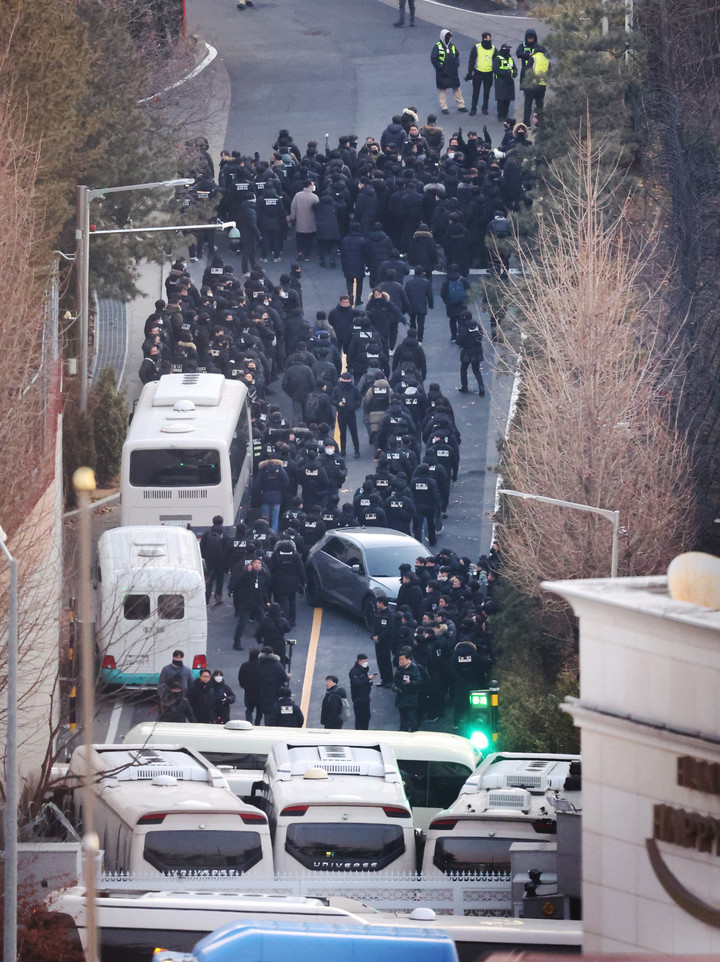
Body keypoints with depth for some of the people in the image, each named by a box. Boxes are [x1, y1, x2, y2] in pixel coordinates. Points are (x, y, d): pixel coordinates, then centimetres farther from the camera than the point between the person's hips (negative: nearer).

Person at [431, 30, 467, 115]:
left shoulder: (452, 46, 7)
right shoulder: (437, 47, -8)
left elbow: (457, 56, 20)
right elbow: (433, 58, -10)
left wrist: (456, 64, 5)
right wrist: (439, 67, -15)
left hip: (453, 72, 5)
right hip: (442, 73, -5)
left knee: (456, 88, 8)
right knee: (442, 89, 3)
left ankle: (461, 106, 16)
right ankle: (444, 107, 12)